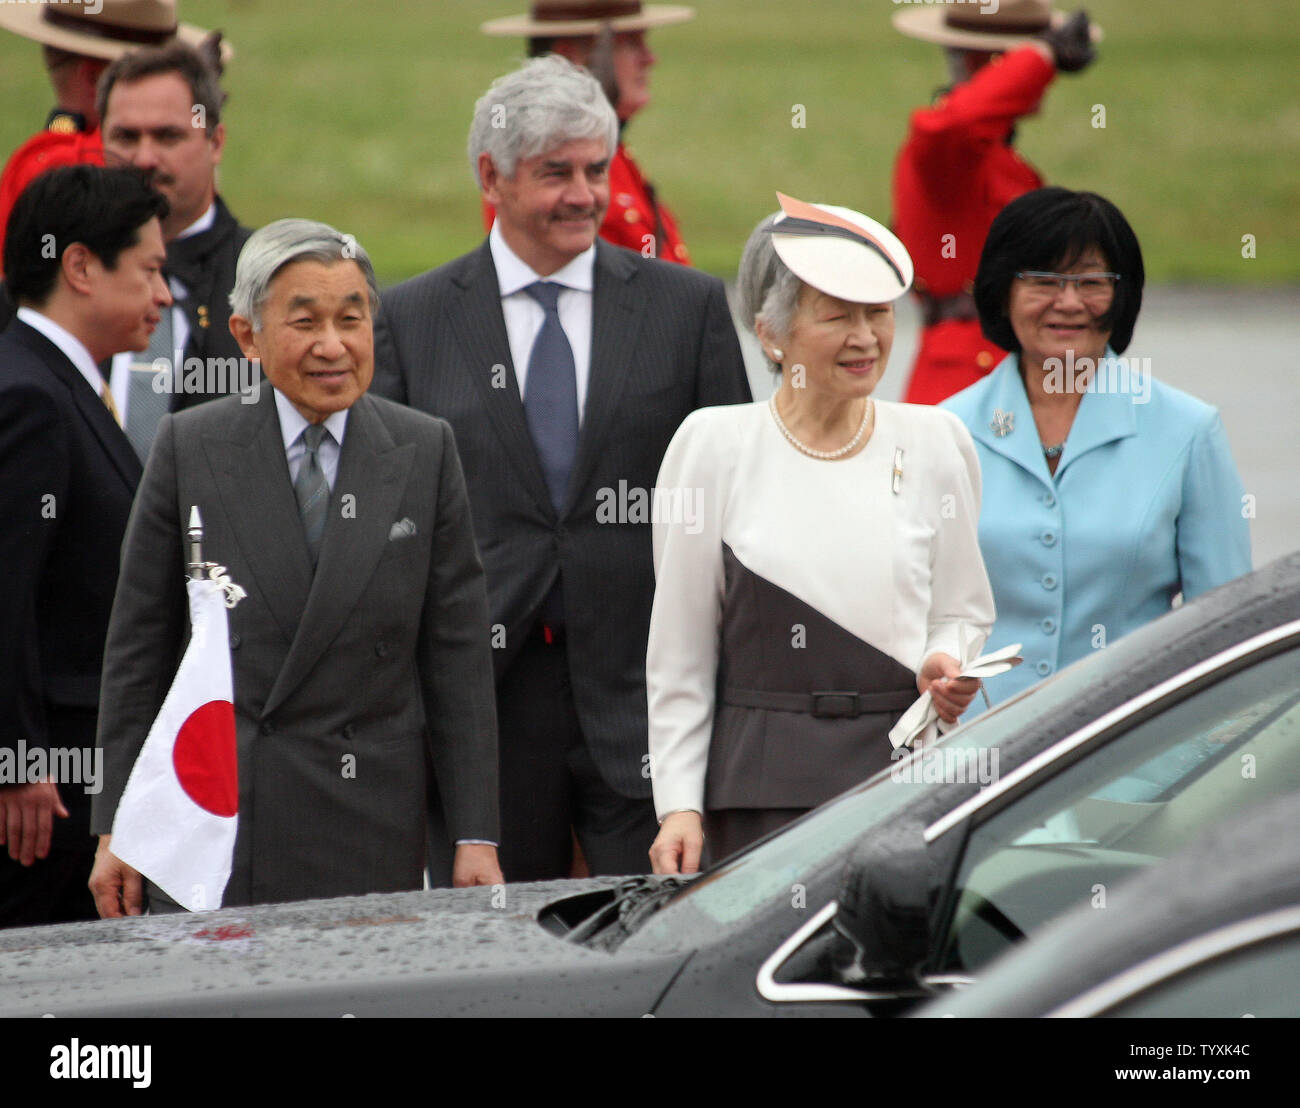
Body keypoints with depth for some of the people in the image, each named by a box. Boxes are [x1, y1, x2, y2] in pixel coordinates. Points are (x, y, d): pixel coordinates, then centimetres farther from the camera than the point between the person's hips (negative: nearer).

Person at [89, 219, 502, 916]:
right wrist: (115, 828, 3)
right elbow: (138, 647, 6)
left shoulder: (425, 454, 5)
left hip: (374, 836, 0)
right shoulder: (189, 448, 3)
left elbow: (458, 656, 4)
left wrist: (476, 836, 0)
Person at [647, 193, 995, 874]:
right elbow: (680, 652, 5)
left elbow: (964, 611, 18)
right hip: (763, 790, -1)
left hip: (907, 771, 1)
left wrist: (946, 666, -5)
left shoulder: (936, 443, 9)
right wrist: (679, 804, 0)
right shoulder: (713, 447, 3)